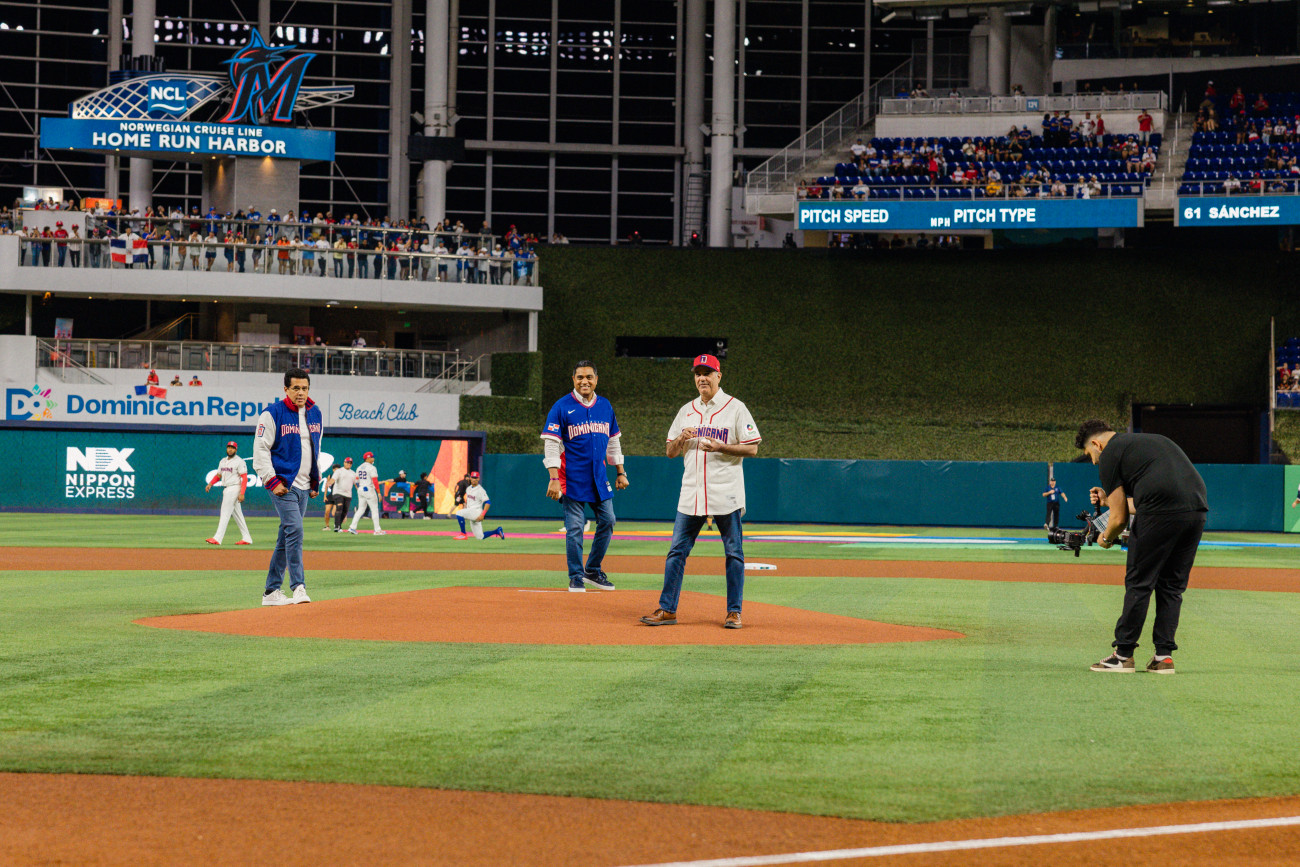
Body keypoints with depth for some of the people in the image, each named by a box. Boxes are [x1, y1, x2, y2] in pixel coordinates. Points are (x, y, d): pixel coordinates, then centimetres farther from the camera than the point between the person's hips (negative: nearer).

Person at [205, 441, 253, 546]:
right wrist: (210, 484, 3)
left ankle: (217, 538, -16)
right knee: (238, 515, 9)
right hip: (226, 489, 8)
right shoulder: (223, 461, 17)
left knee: (225, 513, -12)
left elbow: (244, 478, -12)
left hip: (234, 489, -8)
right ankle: (246, 538, 12)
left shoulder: (239, 462, -8)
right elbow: (218, 475, 21)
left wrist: (242, 493, -21)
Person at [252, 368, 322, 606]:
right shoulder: (273, 414, -8)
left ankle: (271, 591, 15)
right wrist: (272, 480, -16)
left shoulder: (315, 414, 12)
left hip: (304, 487, 7)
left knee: (287, 537, 9)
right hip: (282, 484, -6)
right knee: (295, 530, -19)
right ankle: (298, 586, -21)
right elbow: (261, 449, -9)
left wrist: (315, 482, 18)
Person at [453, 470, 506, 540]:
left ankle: (463, 534, -17)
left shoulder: (480, 490, -12)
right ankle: (497, 531, 23)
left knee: (459, 513, -27)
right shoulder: (468, 489, 13)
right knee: (480, 537, 6)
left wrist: (482, 515, -26)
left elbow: (488, 503, -18)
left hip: (476, 511, -8)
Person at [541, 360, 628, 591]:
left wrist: (621, 472, 15)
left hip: (599, 478, 5)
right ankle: (576, 577, 4)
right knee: (575, 527, -4)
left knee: (607, 521, 4)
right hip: (573, 479, -5)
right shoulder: (562, 407, -5)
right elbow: (551, 444, -10)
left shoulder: (605, 406, 11)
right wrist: (554, 478, -18)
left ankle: (593, 571, 18)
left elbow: (613, 442, 19)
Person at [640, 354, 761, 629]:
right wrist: (681, 439, -7)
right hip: (691, 493, 4)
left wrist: (720, 447, -17)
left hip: (726, 493, -4)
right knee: (677, 550, 1)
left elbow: (752, 449, -4)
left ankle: (734, 611, 7)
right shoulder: (686, 411, 14)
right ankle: (667, 609, 4)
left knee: (734, 552, 0)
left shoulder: (735, 408, 0)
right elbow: (671, 451, 15)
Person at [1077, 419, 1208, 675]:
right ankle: (1164, 655, 12)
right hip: (1197, 509, 7)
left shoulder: (1110, 454, 8)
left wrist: (1105, 539, 26)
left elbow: (1119, 519, 6)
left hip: (1161, 515, -7)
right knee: (1172, 585, 15)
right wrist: (1110, 500, 46)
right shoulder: (1150, 441, 31)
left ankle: (1124, 654, 8)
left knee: (1139, 583, 4)